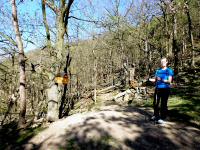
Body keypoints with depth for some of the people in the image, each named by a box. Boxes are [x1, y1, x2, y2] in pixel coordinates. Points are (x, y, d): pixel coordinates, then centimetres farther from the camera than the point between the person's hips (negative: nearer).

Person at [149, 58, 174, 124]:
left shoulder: (169, 71, -2)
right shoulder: (158, 70, 14)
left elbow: (169, 81, -11)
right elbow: (155, 79, 14)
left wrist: (162, 80, -26)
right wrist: (150, 79, -6)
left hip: (165, 89, -5)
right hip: (157, 88, 5)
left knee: (163, 104, -2)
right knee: (155, 103, 10)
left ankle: (162, 118, 6)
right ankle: (155, 115, 27)